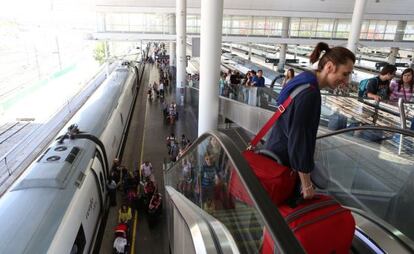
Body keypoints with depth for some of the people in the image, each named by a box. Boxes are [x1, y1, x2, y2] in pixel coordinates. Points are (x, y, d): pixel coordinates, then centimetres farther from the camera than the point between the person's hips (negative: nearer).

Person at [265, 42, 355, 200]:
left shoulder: (304, 83, 7)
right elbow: (300, 138, -24)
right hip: (284, 162, -10)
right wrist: (307, 184, -17)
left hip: (277, 153, 10)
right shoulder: (310, 93, -24)